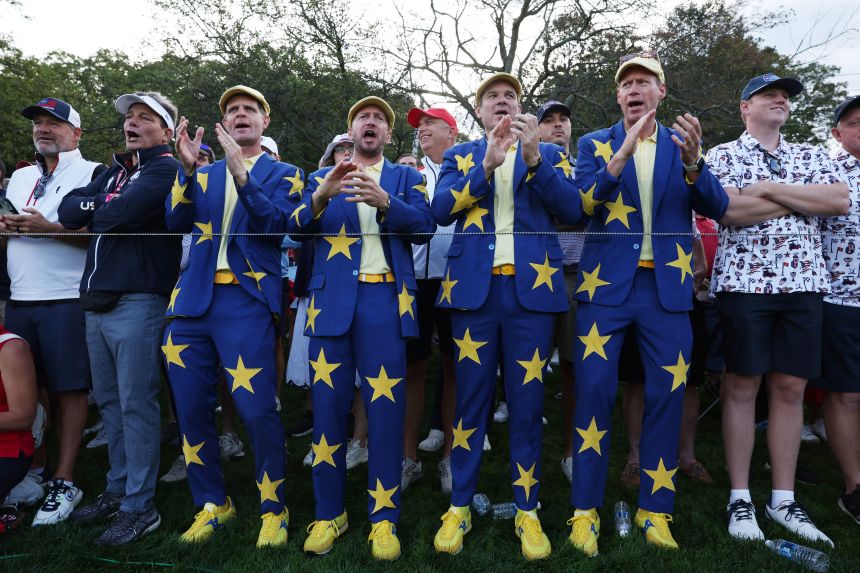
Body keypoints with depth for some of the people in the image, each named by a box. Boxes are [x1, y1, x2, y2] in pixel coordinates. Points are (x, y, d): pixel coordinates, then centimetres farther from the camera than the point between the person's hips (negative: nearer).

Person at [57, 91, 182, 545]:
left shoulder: (165, 168, -5)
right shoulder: (115, 169, 20)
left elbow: (122, 212, -19)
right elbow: (68, 210, 10)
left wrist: (92, 210, 1)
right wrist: (101, 206, -8)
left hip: (138, 300, -8)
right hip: (97, 301, 8)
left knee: (136, 404, -4)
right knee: (109, 401, 14)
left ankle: (139, 507, 5)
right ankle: (118, 489, 28)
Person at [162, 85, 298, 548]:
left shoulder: (283, 174, 8)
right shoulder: (203, 175, 19)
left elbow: (276, 225, -10)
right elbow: (176, 223, 4)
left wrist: (240, 171, -18)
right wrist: (187, 168, -9)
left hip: (247, 301, -5)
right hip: (193, 299, 5)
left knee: (256, 409, -9)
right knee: (192, 408, 8)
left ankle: (273, 509, 11)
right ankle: (212, 504, 26)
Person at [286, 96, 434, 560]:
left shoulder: (405, 177, 14)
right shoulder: (322, 177, 18)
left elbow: (424, 226, -2)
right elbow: (296, 228, 5)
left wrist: (383, 201, -19)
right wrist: (320, 196, -14)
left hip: (385, 300, -1)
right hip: (331, 300, 2)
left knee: (385, 407, -3)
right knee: (328, 404, 2)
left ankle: (383, 517, 9)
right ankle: (329, 512, 16)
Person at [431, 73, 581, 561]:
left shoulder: (550, 153, 15)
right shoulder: (460, 156, 16)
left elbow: (573, 210, 0)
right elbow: (440, 209, -1)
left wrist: (534, 159, -11)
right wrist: (487, 164, -12)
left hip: (532, 287, 0)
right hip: (474, 286, 1)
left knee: (527, 401, 3)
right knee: (471, 398, 5)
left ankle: (527, 510, 16)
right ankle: (460, 507, 17)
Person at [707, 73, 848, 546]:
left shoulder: (811, 156, 17)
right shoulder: (722, 156, 5)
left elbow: (841, 202, -1)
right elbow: (726, 210, -14)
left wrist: (770, 189, -8)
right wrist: (804, 199, -3)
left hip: (803, 282, 4)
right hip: (743, 281, -4)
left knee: (791, 388, 5)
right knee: (741, 386, 0)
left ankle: (783, 499, 15)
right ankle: (740, 498, 9)